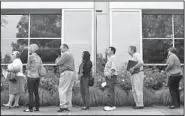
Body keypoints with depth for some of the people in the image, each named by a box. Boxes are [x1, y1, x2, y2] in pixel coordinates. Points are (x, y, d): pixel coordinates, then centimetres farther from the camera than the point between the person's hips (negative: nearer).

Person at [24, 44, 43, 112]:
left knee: (30, 92, -4)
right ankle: (37, 107, 12)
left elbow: (28, 66, -8)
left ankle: (30, 108, -3)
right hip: (37, 76, 7)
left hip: (31, 76, -7)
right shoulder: (39, 57, 10)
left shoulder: (31, 57, -9)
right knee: (36, 92, 10)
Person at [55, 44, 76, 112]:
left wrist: (57, 60, 10)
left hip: (66, 73, -10)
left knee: (62, 89, -9)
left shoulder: (65, 54, -8)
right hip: (72, 72, 10)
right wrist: (58, 60, 10)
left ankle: (63, 106, -14)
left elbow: (58, 63, -12)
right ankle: (68, 106, 9)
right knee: (69, 90, 8)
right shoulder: (71, 54, 26)